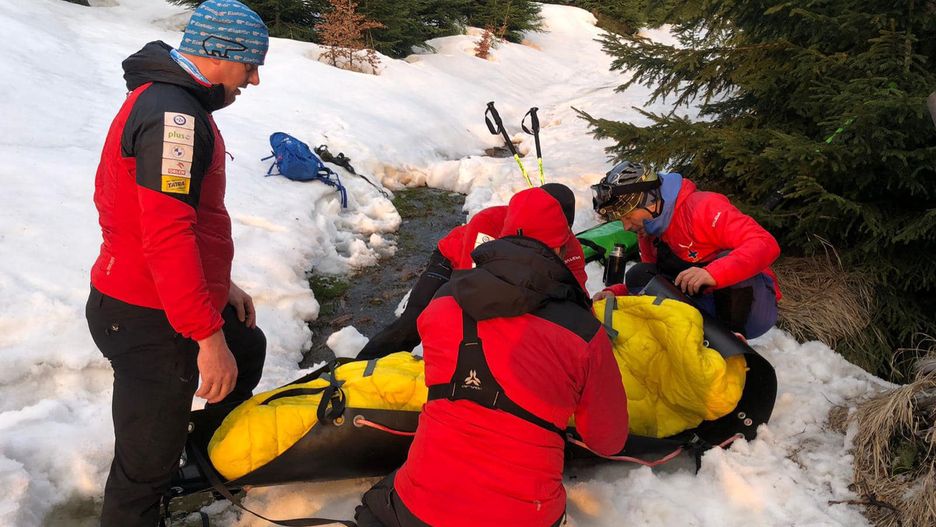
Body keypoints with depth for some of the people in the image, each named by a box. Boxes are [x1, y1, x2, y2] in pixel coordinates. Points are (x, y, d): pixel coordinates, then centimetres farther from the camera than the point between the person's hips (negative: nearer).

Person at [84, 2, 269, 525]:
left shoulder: (172, 100, 13)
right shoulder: (174, 115, -22)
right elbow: (166, 238, -28)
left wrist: (221, 285, 20)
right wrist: (208, 337, -25)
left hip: (164, 300, 11)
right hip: (149, 323, -11)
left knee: (248, 347, 29)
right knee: (146, 465, -1)